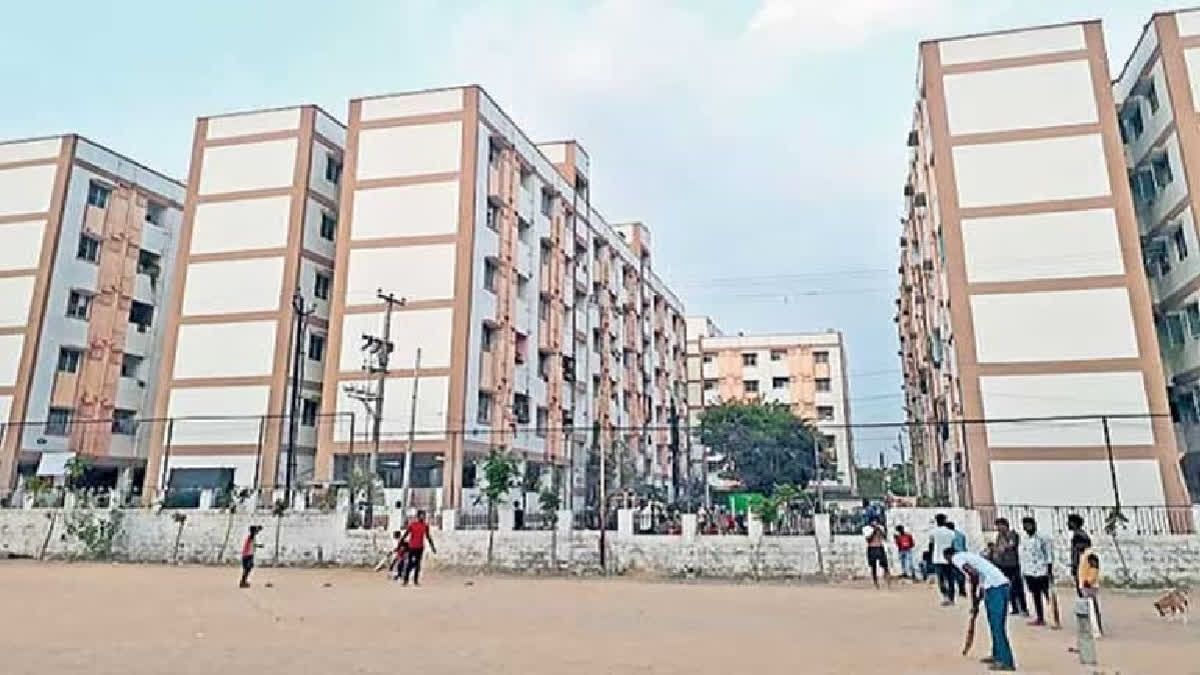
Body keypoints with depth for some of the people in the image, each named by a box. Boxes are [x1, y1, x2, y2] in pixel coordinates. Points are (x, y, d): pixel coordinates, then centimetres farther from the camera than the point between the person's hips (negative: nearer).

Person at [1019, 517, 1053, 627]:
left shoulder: (1042, 539, -8)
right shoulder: (1024, 540, 10)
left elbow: (1049, 555, -7)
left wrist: (1050, 571, -11)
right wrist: (1023, 571, 12)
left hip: (1042, 572, -6)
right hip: (1029, 572, 6)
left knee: (1048, 595, -3)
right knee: (1035, 595, 11)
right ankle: (1040, 618, 19)